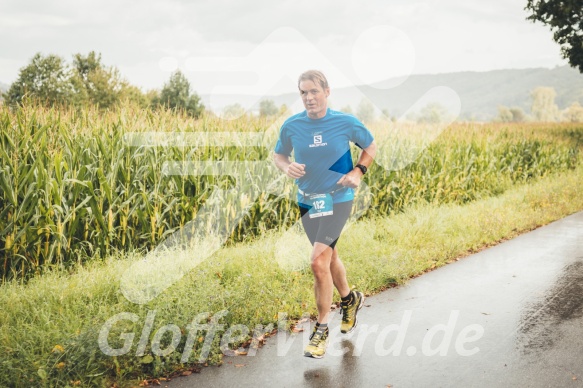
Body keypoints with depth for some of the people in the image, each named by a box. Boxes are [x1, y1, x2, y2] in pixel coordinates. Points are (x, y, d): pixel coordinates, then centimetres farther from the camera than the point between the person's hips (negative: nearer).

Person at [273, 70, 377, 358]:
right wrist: (287, 167, -12)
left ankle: (321, 329, 0)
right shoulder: (291, 126, -4)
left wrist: (358, 172, -8)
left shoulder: (346, 122, -8)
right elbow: (279, 155, 10)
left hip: (337, 199, -4)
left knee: (319, 262, -15)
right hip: (307, 201, 4)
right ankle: (349, 299, 48)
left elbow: (370, 147, 8)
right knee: (329, 258, 19)